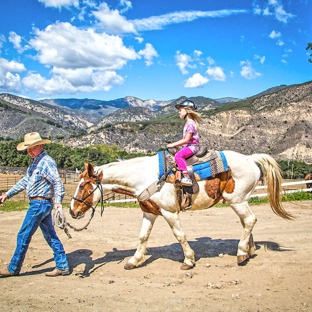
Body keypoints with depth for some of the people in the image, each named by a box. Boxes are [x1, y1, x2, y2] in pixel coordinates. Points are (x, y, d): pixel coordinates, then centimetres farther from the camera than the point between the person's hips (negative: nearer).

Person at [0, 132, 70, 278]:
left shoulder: (46, 162, -16)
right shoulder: (35, 162, 14)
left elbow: (57, 182, -23)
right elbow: (25, 181, 20)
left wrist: (58, 202, -35)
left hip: (40, 204, -10)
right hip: (39, 204, 10)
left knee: (23, 235, 2)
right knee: (50, 235, 11)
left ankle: (13, 268, 17)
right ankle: (62, 266, 17)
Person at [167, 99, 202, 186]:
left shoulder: (190, 123, -16)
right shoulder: (187, 123, 16)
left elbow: (186, 140, -21)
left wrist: (173, 144, -16)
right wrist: (174, 144, 11)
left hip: (192, 146, -11)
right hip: (188, 146, 11)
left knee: (178, 155, -30)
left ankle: (186, 178, -35)